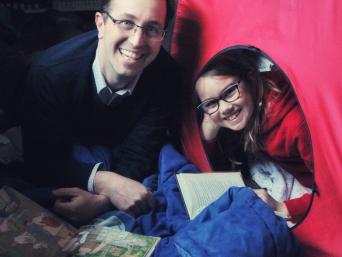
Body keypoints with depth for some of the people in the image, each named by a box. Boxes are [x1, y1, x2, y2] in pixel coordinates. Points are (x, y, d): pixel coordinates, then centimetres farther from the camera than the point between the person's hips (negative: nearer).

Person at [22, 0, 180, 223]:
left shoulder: (166, 76, -28)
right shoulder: (50, 73, -31)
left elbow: (137, 156, -23)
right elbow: (41, 160, -28)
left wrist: (102, 200, -43)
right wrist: (104, 182, -46)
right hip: (68, 151, -2)